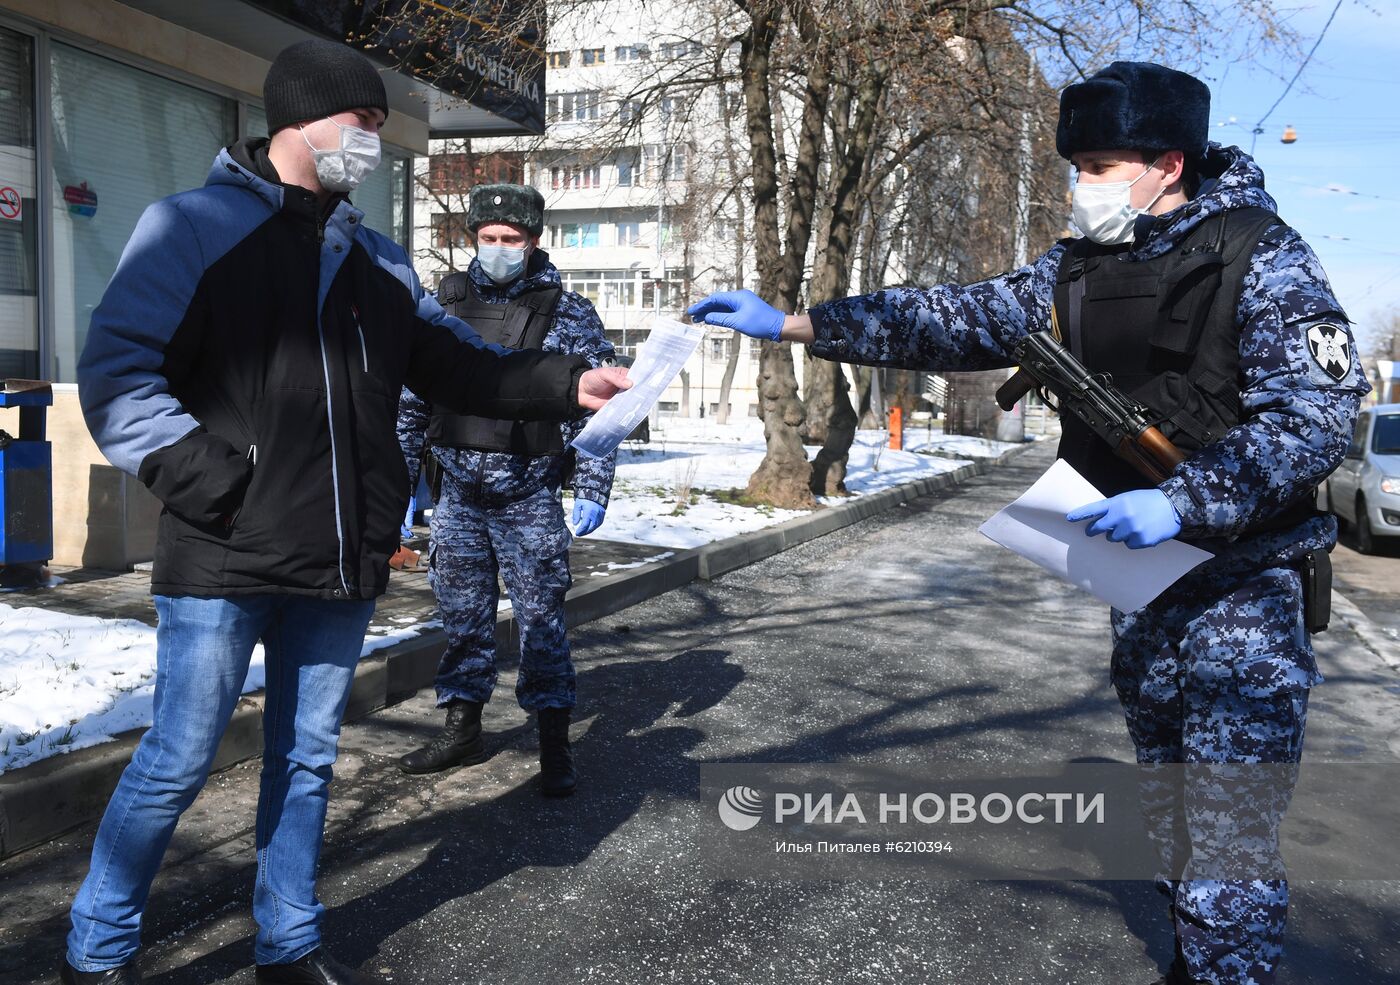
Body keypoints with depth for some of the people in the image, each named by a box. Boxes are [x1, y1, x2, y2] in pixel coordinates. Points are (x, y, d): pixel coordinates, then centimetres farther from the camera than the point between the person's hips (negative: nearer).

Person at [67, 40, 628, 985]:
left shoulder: (378, 259, 15)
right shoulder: (193, 225, -2)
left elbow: (459, 363, 15)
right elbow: (118, 375, -6)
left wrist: (565, 382, 1)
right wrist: (207, 481, -16)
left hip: (340, 559, 6)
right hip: (227, 557, -5)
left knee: (308, 756, 14)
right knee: (178, 761, 1)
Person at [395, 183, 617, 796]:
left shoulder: (568, 314, -2)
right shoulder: (444, 306, 7)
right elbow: (411, 401, 11)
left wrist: (592, 490, -9)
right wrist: (404, 481, 9)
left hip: (529, 499, -3)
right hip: (457, 495, 3)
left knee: (541, 617, 1)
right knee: (463, 615, 12)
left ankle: (555, 743, 11)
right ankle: (463, 728, 26)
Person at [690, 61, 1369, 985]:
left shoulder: (1262, 258, -12)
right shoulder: (1080, 270, 5)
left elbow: (1317, 413, -18)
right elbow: (953, 320, 1)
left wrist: (1185, 500, -32)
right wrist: (792, 324, -5)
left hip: (1243, 580, -6)